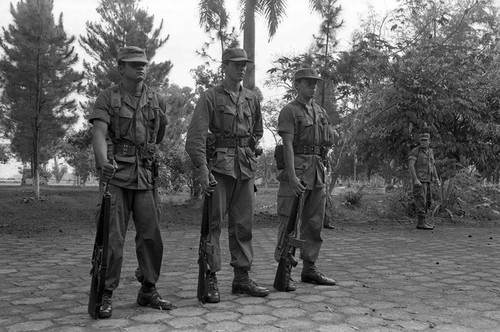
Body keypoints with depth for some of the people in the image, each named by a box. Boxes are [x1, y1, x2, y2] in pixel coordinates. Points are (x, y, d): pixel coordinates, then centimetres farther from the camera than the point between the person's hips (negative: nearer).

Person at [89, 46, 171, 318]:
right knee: (112, 237, -4)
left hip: (146, 176, 3)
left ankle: (148, 291, 19)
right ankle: (105, 295, 7)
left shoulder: (158, 101, 10)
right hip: (116, 176, -3)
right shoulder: (107, 98, 0)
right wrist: (104, 160, -32)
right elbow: (99, 133, -15)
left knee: (150, 236, 4)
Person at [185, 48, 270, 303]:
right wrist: (203, 169, -22)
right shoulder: (210, 97, -2)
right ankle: (210, 280, 5)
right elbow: (195, 136, -12)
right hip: (219, 166, -5)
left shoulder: (252, 99, 14)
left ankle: (242, 278, 18)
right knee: (212, 223, -4)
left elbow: (258, 131, 27)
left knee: (243, 224, 8)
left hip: (246, 167, 5)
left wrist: (248, 152, 11)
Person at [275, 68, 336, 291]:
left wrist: (323, 173, 11)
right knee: (290, 223, -6)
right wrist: (292, 176, -22)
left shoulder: (321, 112, 18)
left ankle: (309, 270, 18)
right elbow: (287, 145, -13)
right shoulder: (289, 111, -3)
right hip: (296, 169, -7)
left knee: (314, 223, 9)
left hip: (317, 171, 7)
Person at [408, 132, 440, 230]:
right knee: (421, 201, -11)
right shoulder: (415, 151, -9)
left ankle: (422, 222, 18)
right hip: (418, 180, -8)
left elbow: (433, 166, 18)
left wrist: (436, 178, 6)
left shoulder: (430, 151, 14)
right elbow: (411, 165, -17)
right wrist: (415, 179, -25)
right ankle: (421, 223, -9)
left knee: (427, 201, 11)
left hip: (426, 181, 8)